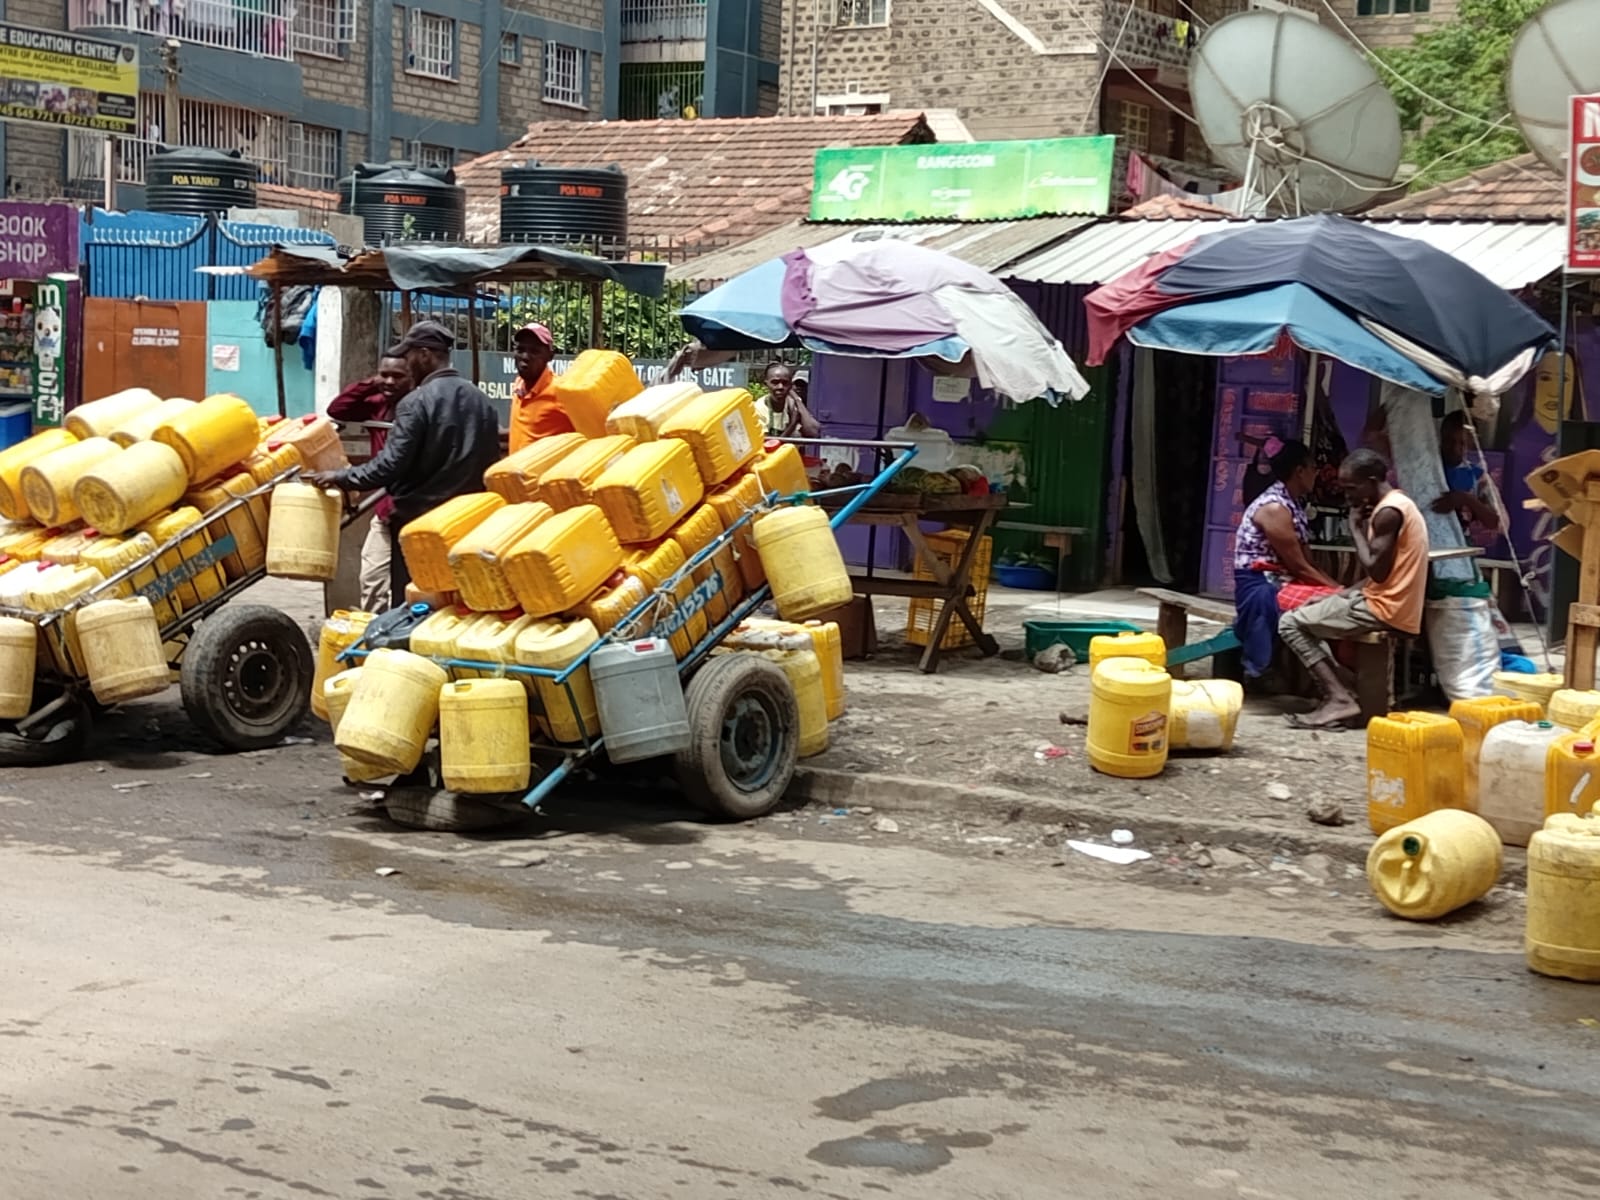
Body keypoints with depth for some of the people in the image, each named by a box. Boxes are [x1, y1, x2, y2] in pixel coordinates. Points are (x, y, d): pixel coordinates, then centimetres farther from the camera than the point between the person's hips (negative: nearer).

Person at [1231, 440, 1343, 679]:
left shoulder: (1293, 504, 14)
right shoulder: (1274, 507, -16)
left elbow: (1304, 563, 11)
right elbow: (1299, 567, -15)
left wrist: (1337, 587, -1)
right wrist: (1339, 590, -10)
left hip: (1280, 583, 10)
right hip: (1261, 588, -10)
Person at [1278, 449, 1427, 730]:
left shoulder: (1388, 511, -17)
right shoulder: (1399, 505, 16)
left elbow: (1377, 571, -20)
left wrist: (1356, 529, -9)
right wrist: (1341, 594, 11)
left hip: (1384, 609, -11)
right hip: (1388, 605, 11)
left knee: (1290, 624, -5)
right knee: (1307, 616, 23)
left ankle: (1340, 699, -12)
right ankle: (1338, 694, 8)